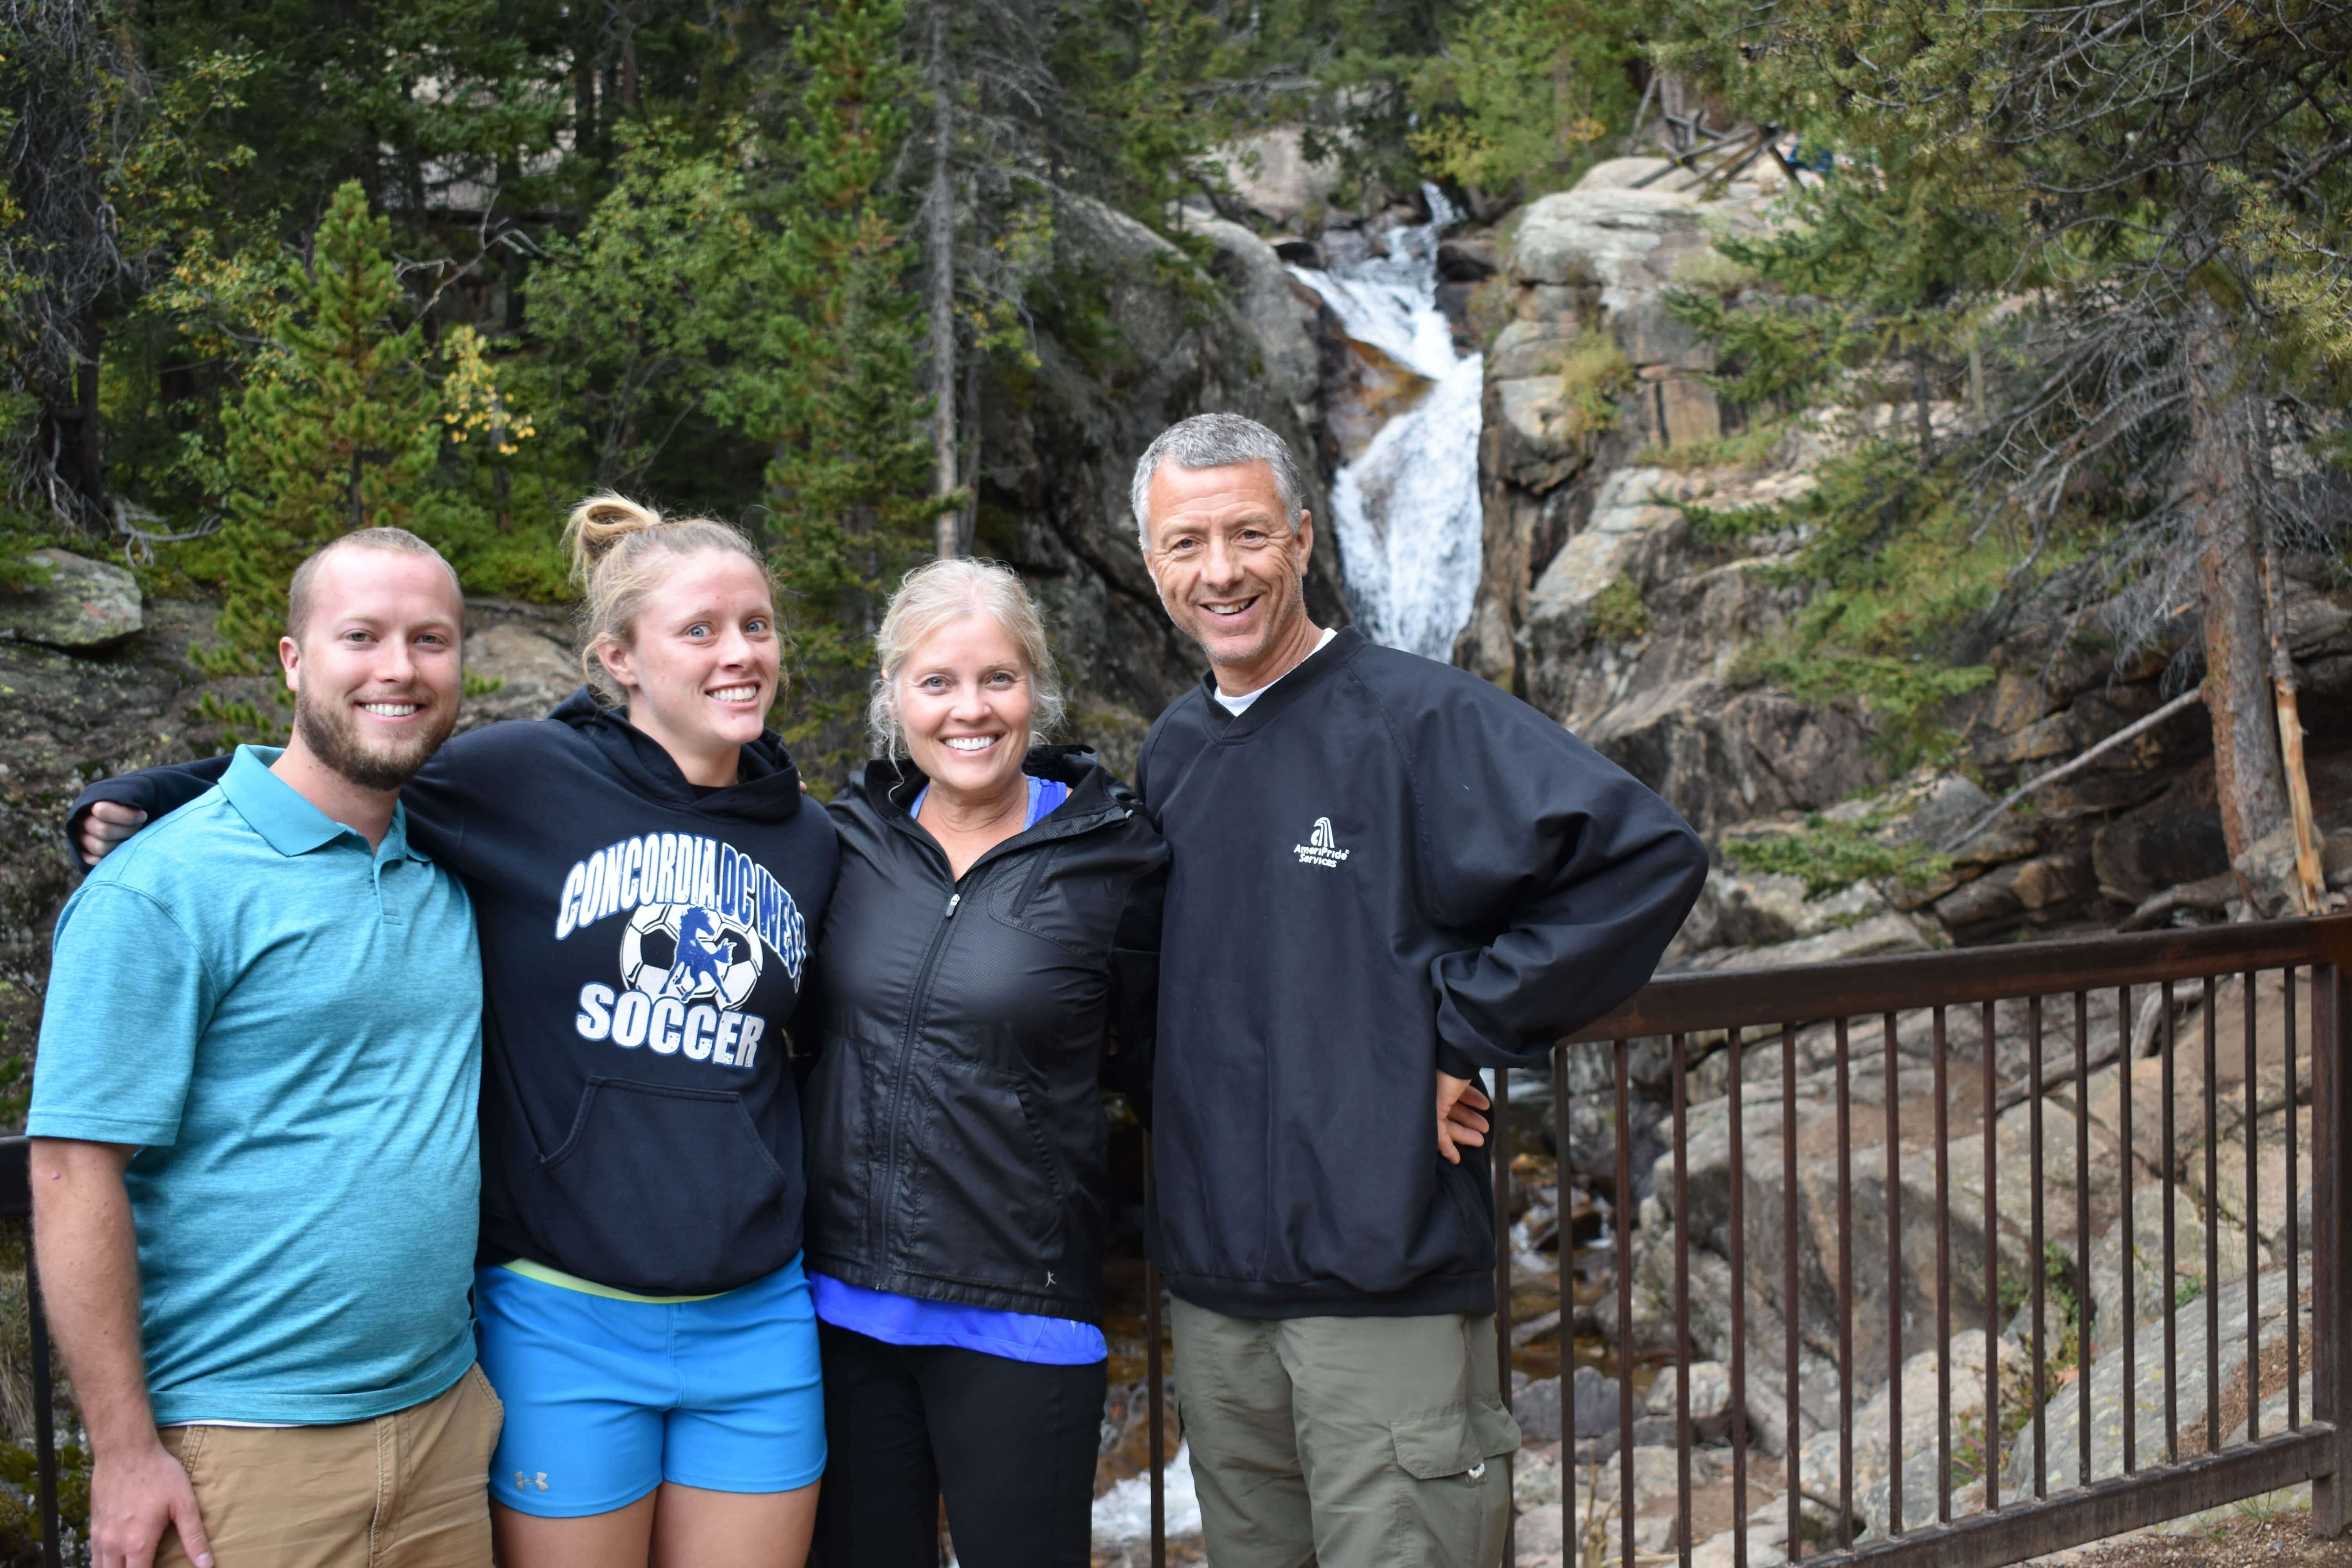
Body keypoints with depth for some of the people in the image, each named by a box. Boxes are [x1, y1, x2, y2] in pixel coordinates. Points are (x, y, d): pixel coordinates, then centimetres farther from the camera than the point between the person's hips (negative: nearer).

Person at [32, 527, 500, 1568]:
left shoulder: (448, 875, 7)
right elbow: (74, 1172, -12)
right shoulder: (164, 888, -10)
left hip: (444, 1414, 6)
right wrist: (124, 1452, -14)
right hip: (243, 1445, -5)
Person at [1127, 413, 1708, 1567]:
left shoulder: (1421, 717, -10)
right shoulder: (1170, 754, 11)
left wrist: (1469, 1028, -15)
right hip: (1211, 1280, 6)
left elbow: (1649, 857, -19)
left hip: (1385, 1287, -6)